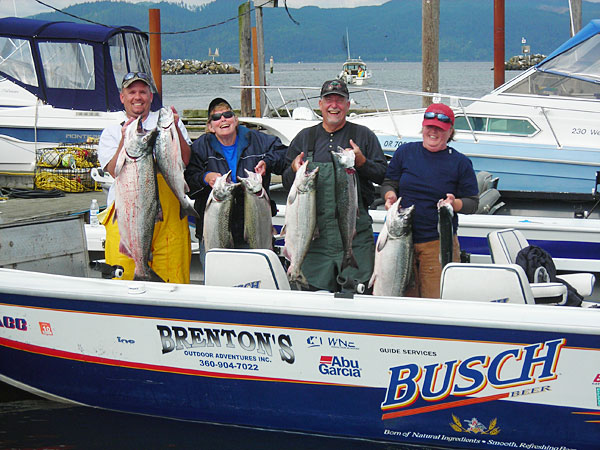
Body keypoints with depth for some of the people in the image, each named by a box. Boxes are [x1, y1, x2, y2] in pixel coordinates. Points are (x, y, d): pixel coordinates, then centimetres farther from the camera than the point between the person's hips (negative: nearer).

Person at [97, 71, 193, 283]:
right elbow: (115, 171, -2)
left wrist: (175, 129, -11)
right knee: (125, 279, -7)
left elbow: (184, 160, 1)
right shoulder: (112, 132, 15)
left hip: (168, 210, 0)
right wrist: (125, 139, -14)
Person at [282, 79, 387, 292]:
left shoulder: (364, 135, 8)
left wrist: (361, 162, -16)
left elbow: (384, 175, 2)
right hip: (316, 232, 2)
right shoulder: (304, 138, 14)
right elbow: (287, 183, 16)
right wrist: (294, 170, -6)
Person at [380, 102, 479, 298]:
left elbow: (472, 203, 5)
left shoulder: (460, 163, 4)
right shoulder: (405, 152, 9)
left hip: (440, 242, -2)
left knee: (436, 299, -7)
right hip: (402, 238, 2)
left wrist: (454, 204, -17)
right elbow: (388, 183, 14)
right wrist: (390, 196, -9)